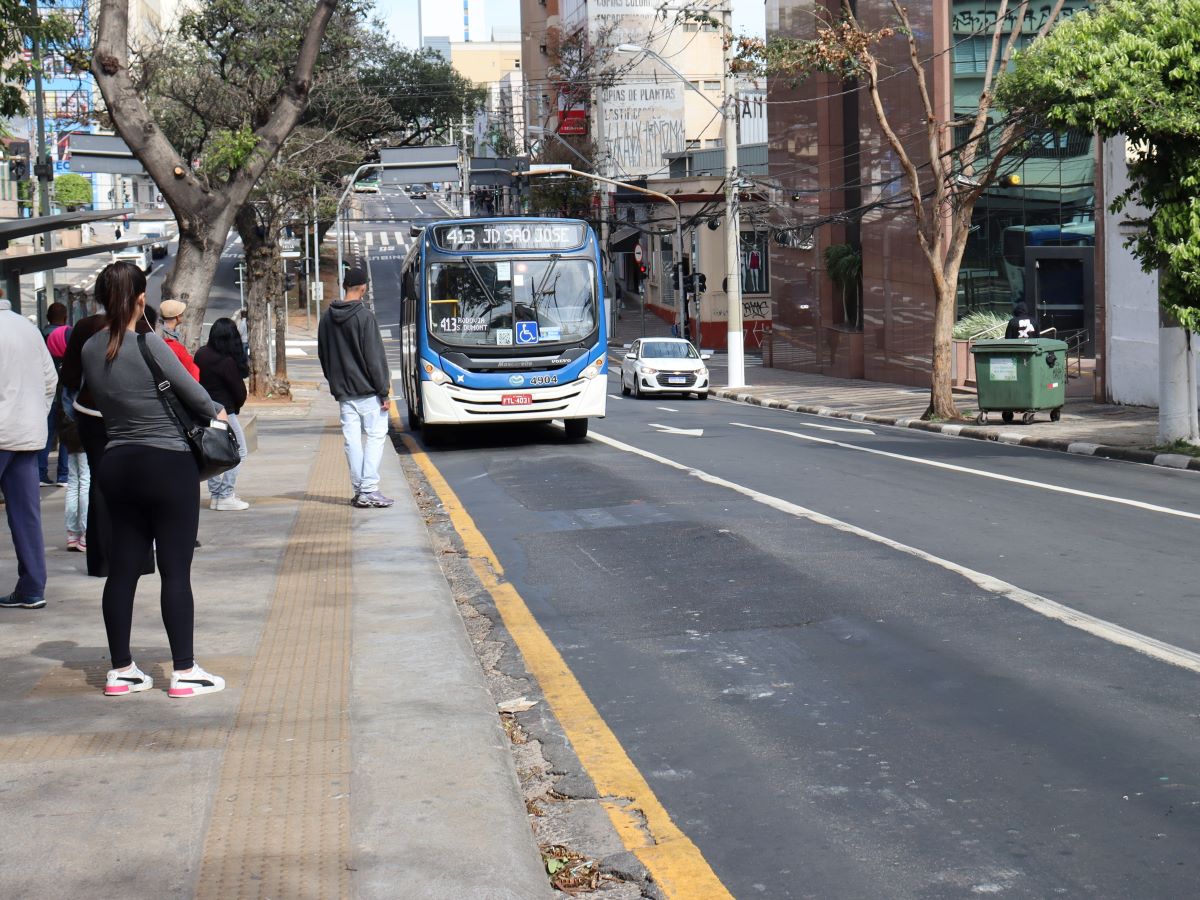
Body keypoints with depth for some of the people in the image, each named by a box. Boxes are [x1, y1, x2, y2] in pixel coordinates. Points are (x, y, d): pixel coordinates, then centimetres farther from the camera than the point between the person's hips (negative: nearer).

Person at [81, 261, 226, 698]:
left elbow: (98, 402, 9)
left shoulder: (91, 350, 1)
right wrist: (216, 412, 11)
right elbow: (193, 393, -9)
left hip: (116, 465, 6)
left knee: (122, 568, 11)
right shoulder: (150, 345, -16)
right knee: (176, 570, 0)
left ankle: (120, 670, 17)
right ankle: (183, 672, 5)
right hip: (168, 465, -6)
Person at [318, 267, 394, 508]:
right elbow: (375, 357, -13)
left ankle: (359, 490, 9)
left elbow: (323, 355, 15)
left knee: (352, 439, 8)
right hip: (367, 389, -6)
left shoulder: (327, 318, 8)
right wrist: (384, 391, -10)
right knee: (376, 435, -1)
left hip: (343, 391, 6)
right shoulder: (364, 316, -13)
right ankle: (369, 490, -9)